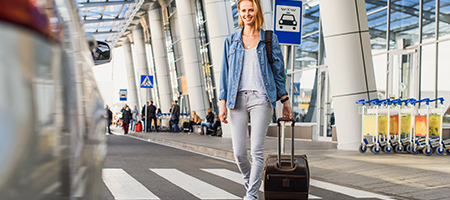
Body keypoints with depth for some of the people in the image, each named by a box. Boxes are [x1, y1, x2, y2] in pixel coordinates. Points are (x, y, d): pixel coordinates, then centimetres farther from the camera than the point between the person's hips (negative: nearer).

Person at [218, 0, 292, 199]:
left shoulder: (269, 39, 9)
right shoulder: (231, 40, 13)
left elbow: (278, 70, 11)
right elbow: (225, 71, 11)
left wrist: (285, 100, 9)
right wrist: (222, 102, 2)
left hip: (261, 98, -2)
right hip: (237, 98, 2)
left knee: (257, 150, -9)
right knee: (239, 152, 0)